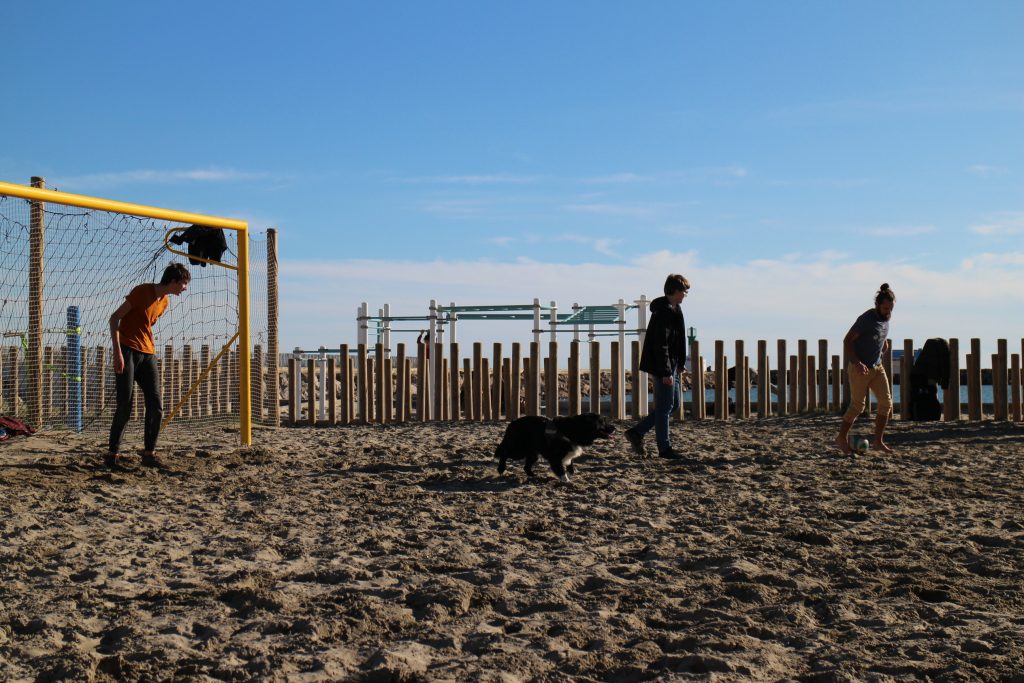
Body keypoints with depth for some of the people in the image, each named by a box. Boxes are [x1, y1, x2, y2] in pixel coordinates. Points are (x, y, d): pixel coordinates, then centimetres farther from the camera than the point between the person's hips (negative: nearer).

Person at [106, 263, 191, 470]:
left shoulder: (164, 302, 12)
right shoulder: (143, 291, -11)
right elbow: (114, 318, -11)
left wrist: (151, 350, 15)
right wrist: (117, 352, -19)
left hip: (147, 354, 7)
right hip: (128, 352, -7)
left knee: (156, 407, 0)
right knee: (125, 407, -8)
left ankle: (149, 454, 9)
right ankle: (112, 455, 1)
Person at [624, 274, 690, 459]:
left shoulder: (674, 310, 13)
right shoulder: (664, 312, -19)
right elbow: (660, 345, -23)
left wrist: (678, 364, 20)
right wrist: (666, 372, -24)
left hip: (670, 365, 11)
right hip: (662, 367, -11)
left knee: (673, 403, 16)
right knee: (664, 407, -2)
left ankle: (636, 432, 18)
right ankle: (664, 448, 8)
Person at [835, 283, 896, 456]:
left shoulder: (885, 318, 5)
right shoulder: (866, 319, -19)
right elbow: (847, 341, -19)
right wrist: (857, 363, -26)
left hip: (877, 367, 7)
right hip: (859, 368, -7)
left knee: (886, 403, 0)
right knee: (857, 406, -2)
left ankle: (878, 441, 6)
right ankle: (842, 438, 15)